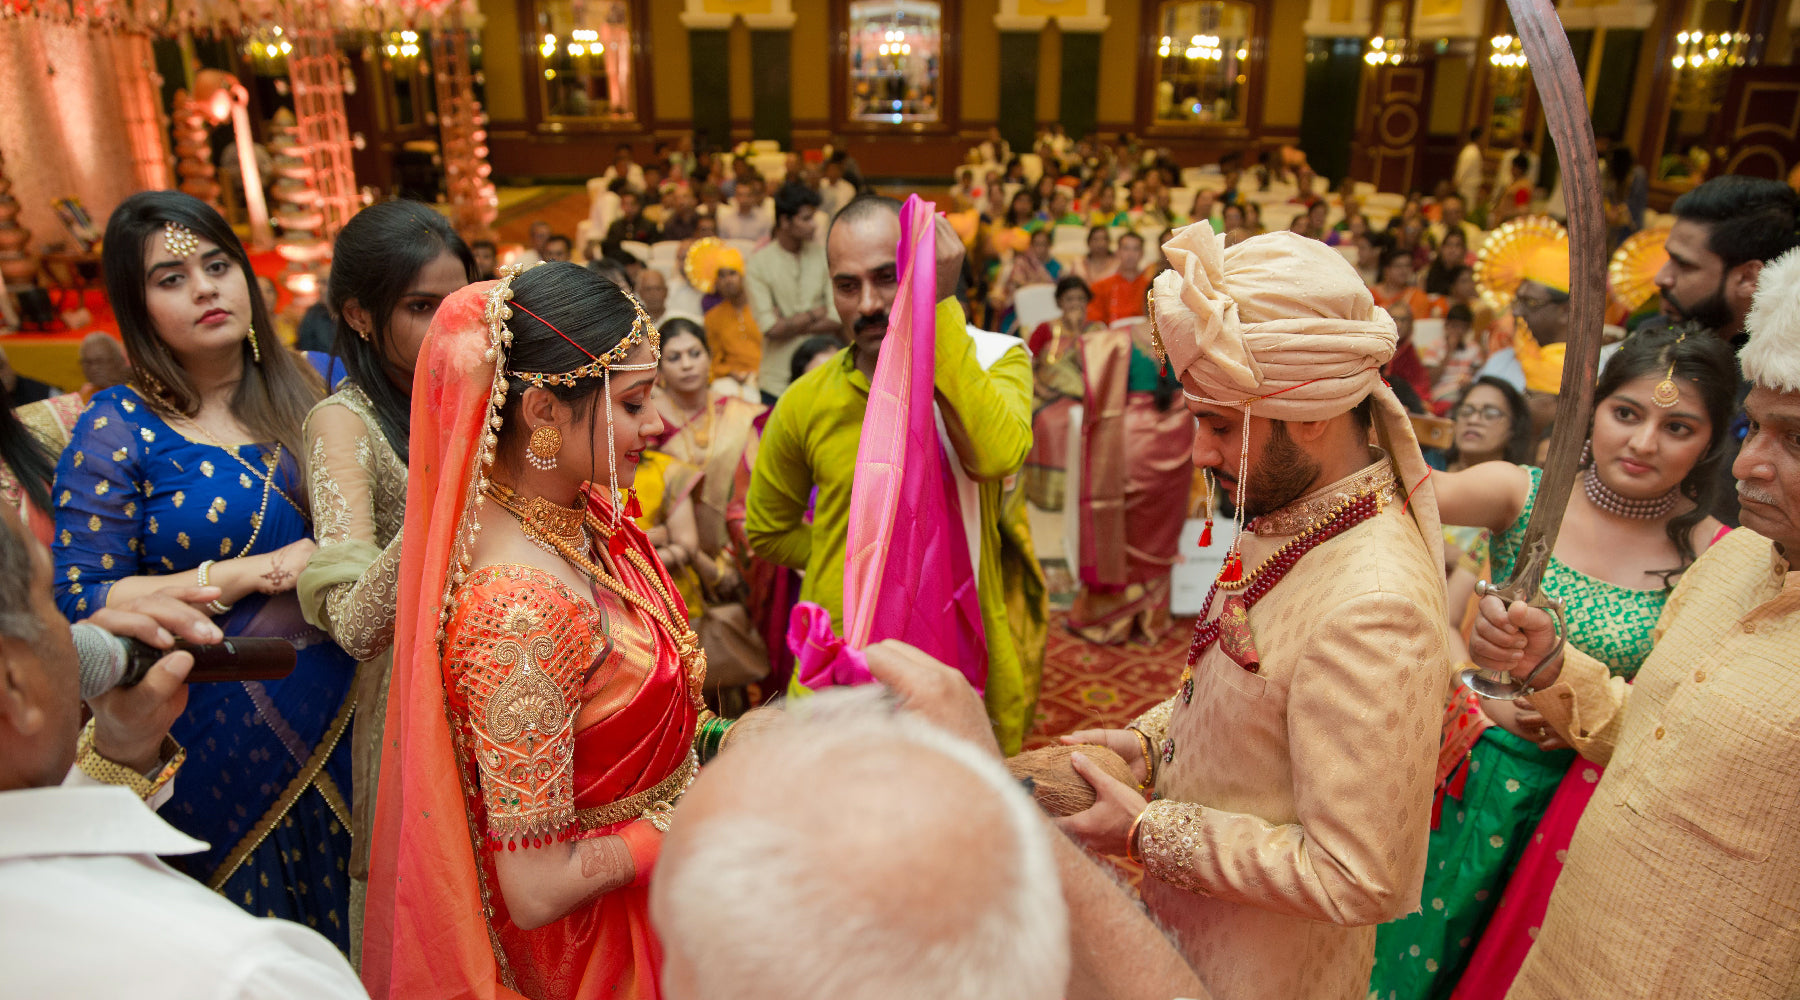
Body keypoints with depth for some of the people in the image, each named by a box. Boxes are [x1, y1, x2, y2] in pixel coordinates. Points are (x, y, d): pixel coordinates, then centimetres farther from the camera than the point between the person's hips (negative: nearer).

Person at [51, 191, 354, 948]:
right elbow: (79, 603, -10)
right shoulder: (116, 431, -7)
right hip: (220, 735, -3)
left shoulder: (313, 385, 2)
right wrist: (255, 573, -17)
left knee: (363, 922, 17)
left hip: (347, 709, 3)